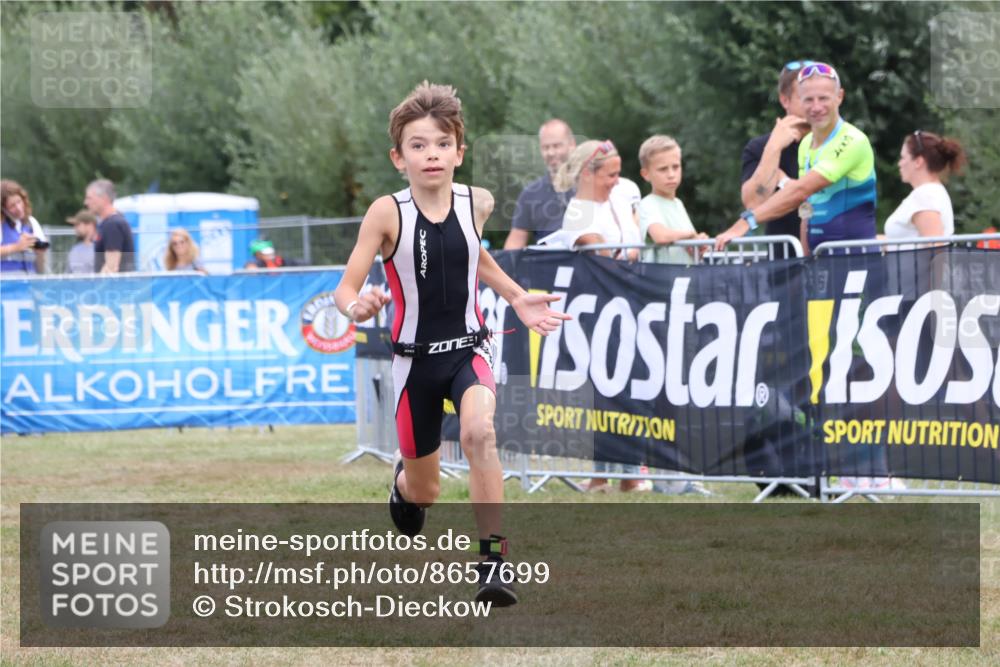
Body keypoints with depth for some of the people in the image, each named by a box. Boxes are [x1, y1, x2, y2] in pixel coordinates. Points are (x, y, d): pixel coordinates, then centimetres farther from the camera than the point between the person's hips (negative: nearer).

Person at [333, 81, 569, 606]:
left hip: (468, 350, 1)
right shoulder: (387, 213, -13)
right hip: (415, 360, -1)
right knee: (424, 493, 11)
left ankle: (492, 561, -28)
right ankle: (404, 478, 51)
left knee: (479, 431, -32)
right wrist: (357, 307, -36)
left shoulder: (477, 204, -3)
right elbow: (345, 289, -14)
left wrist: (516, 298, 12)